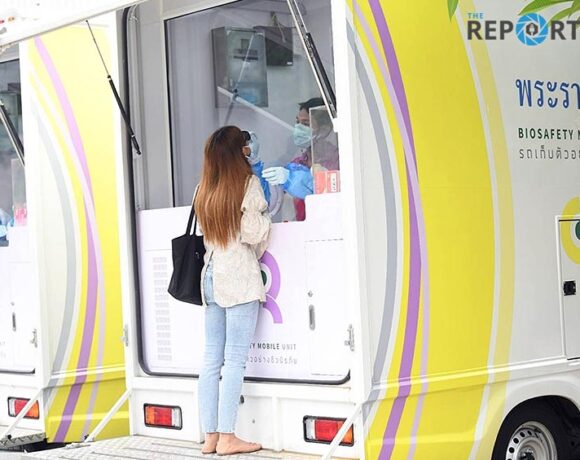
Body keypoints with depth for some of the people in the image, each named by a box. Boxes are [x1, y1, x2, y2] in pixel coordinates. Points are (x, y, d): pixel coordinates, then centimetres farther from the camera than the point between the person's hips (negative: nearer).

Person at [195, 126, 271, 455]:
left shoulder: (204, 190, 12)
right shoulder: (248, 184, -6)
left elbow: (204, 234, 9)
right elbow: (254, 234, -9)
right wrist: (265, 213, 9)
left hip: (211, 277, 6)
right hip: (240, 278, -6)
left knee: (212, 360, 7)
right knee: (235, 360, -5)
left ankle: (211, 435, 9)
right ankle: (227, 438, -5)